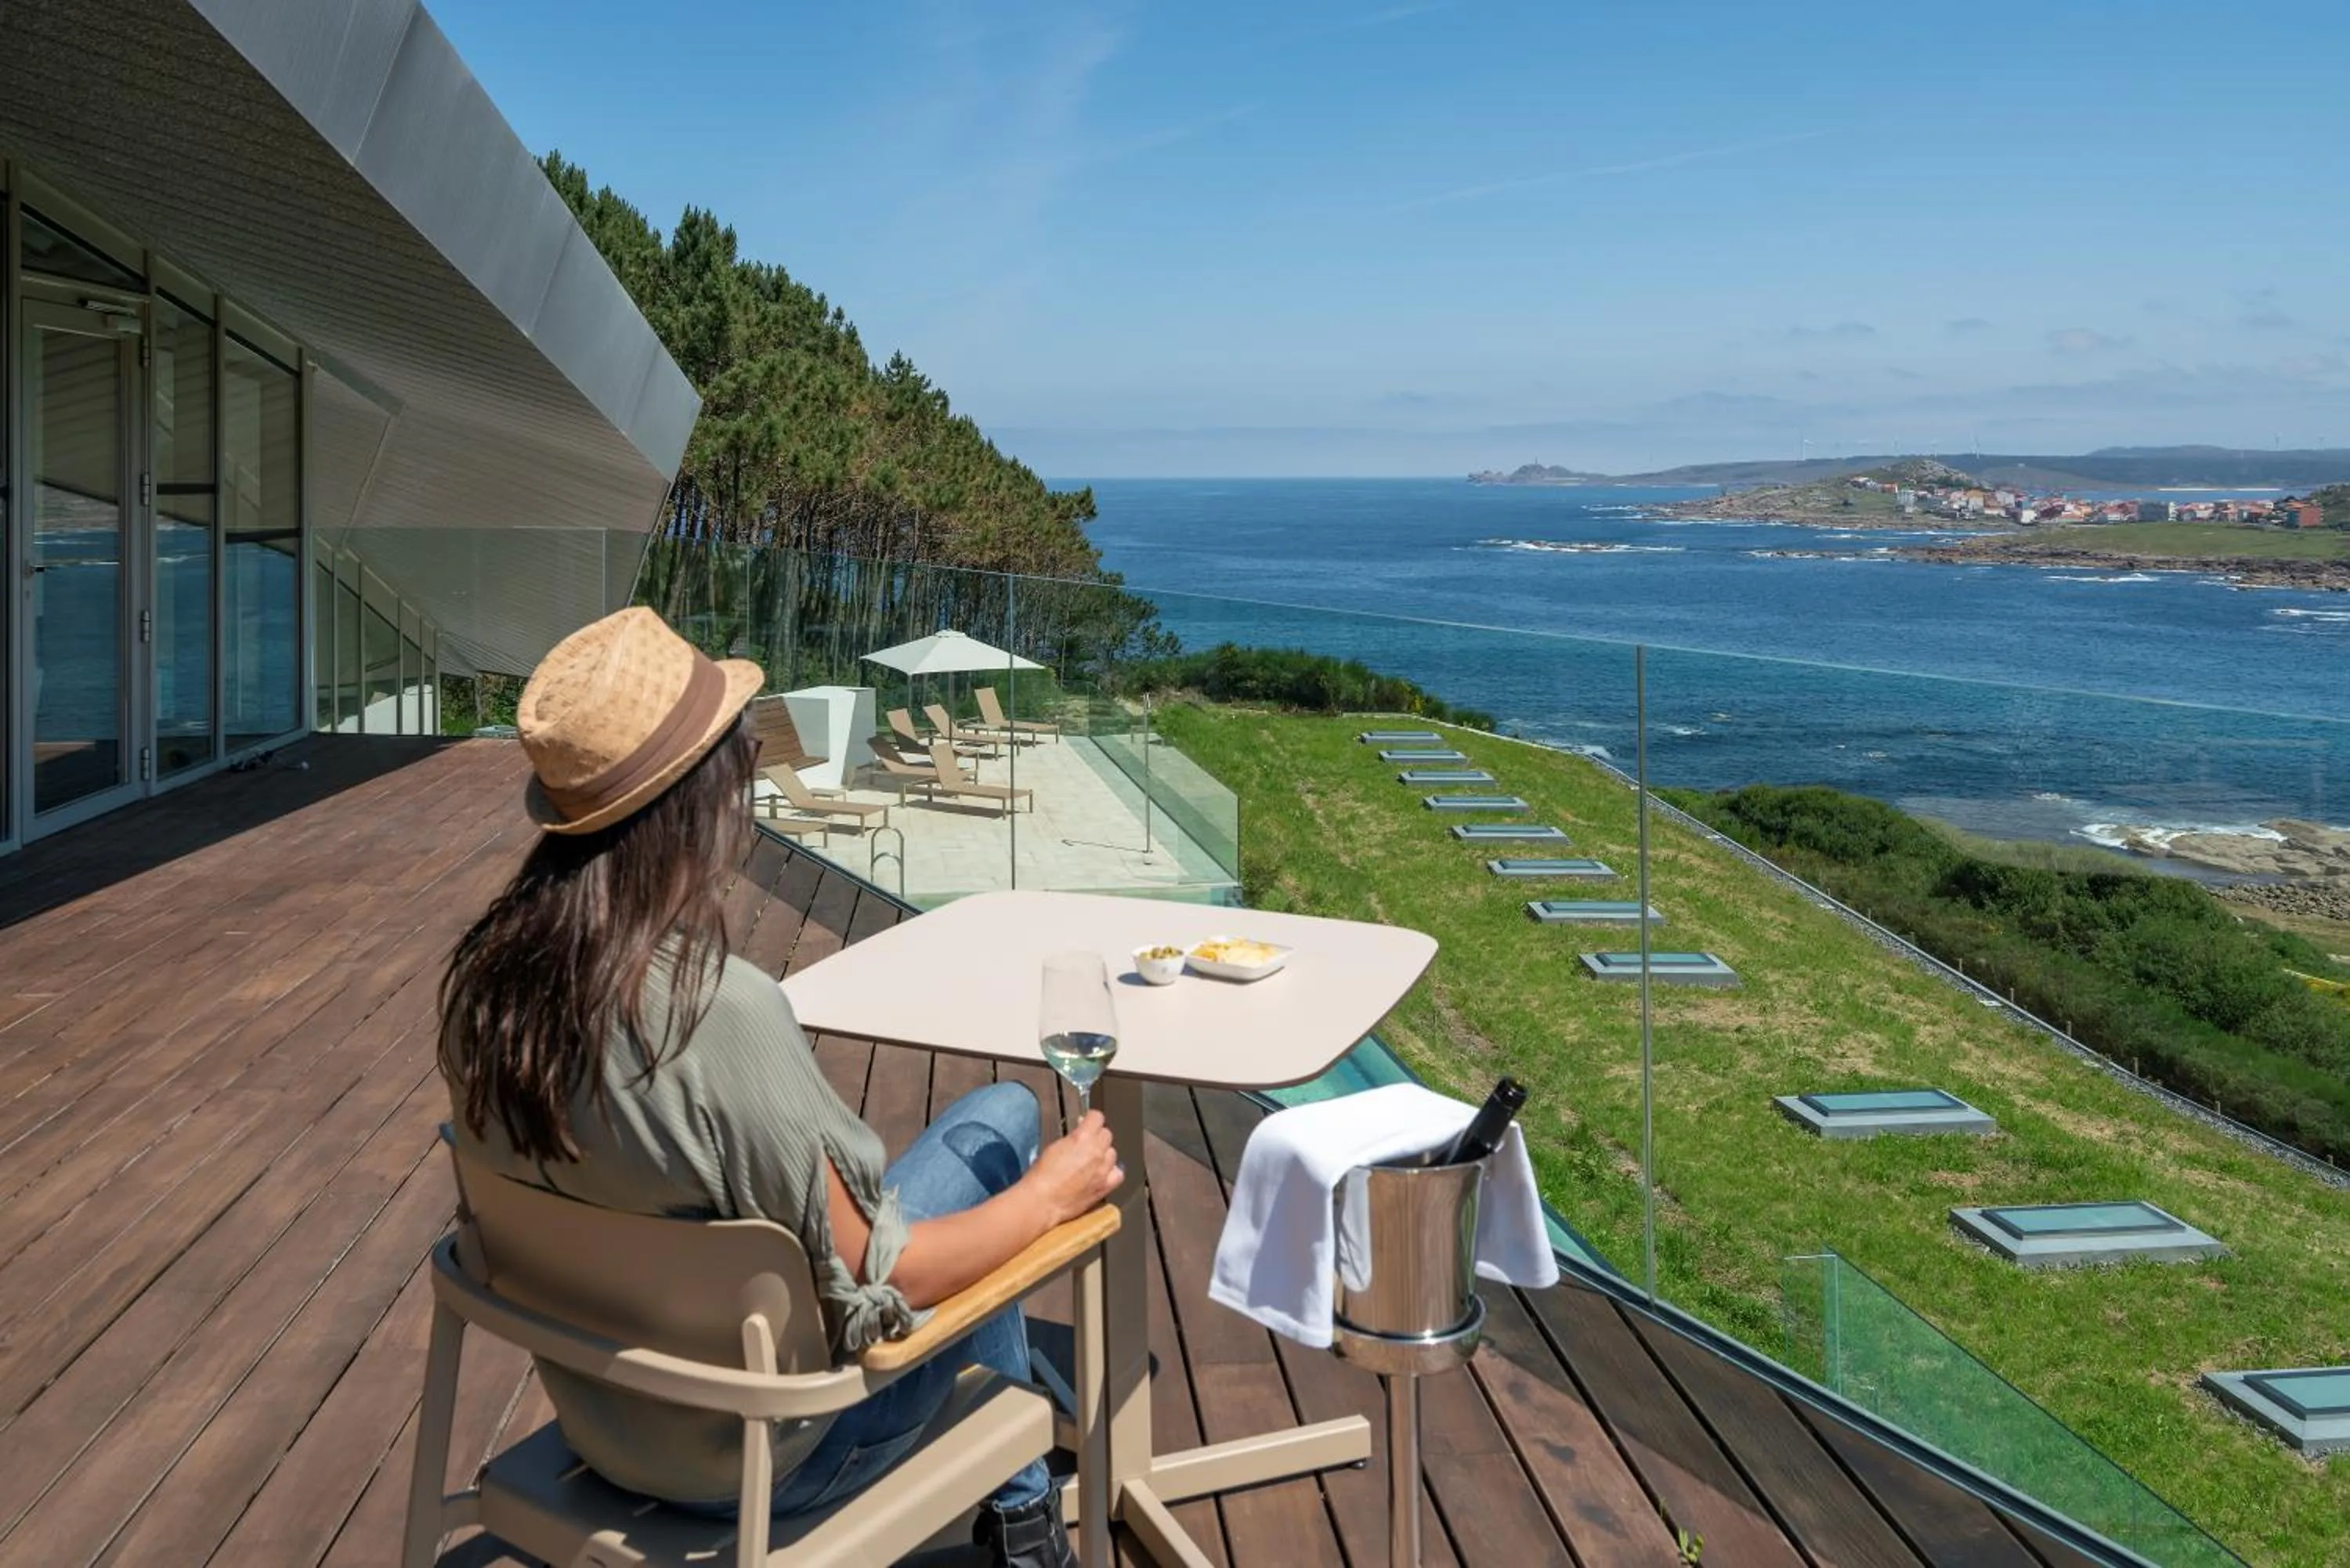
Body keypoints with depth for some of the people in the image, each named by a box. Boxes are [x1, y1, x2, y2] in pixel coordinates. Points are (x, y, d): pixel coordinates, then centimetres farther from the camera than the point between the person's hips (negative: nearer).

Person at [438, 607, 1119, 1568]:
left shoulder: (485, 977, -12)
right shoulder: (724, 1012, -34)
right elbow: (866, 1288, -24)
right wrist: (1051, 1195, -9)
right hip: (754, 1458, -6)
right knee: (999, 1120, 9)